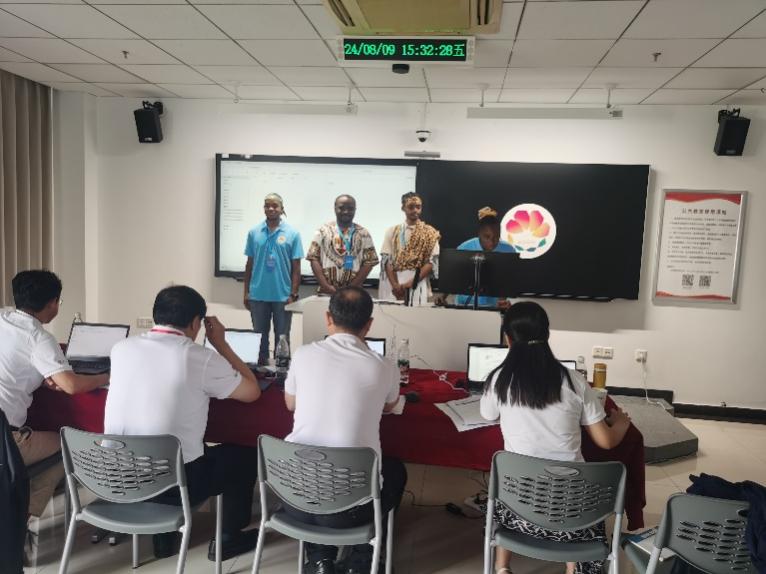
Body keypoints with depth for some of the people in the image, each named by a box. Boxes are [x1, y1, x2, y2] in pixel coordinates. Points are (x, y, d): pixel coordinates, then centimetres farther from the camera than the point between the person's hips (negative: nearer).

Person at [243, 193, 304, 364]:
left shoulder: (292, 234, -2)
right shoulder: (254, 232, 4)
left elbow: (296, 267, -2)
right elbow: (250, 264, 8)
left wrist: (293, 294, -7)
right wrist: (246, 292, 5)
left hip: (282, 296, -2)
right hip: (258, 295, 2)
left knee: (282, 337, 8)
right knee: (259, 335, 12)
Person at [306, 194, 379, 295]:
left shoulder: (363, 234, 5)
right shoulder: (323, 231, 4)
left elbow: (369, 262, 1)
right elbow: (314, 259, 0)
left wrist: (351, 288, -9)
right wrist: (326, 286, -11)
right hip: (326, 292, 0)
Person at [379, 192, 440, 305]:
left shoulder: (430, 233, 6)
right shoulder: (392, 231, 10)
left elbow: (432, 262, -2)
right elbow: (386, 260, 3)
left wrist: (412, 282, -12)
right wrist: (395, 285, -10)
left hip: (418, 285, -1)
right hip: (393, 285, 1)